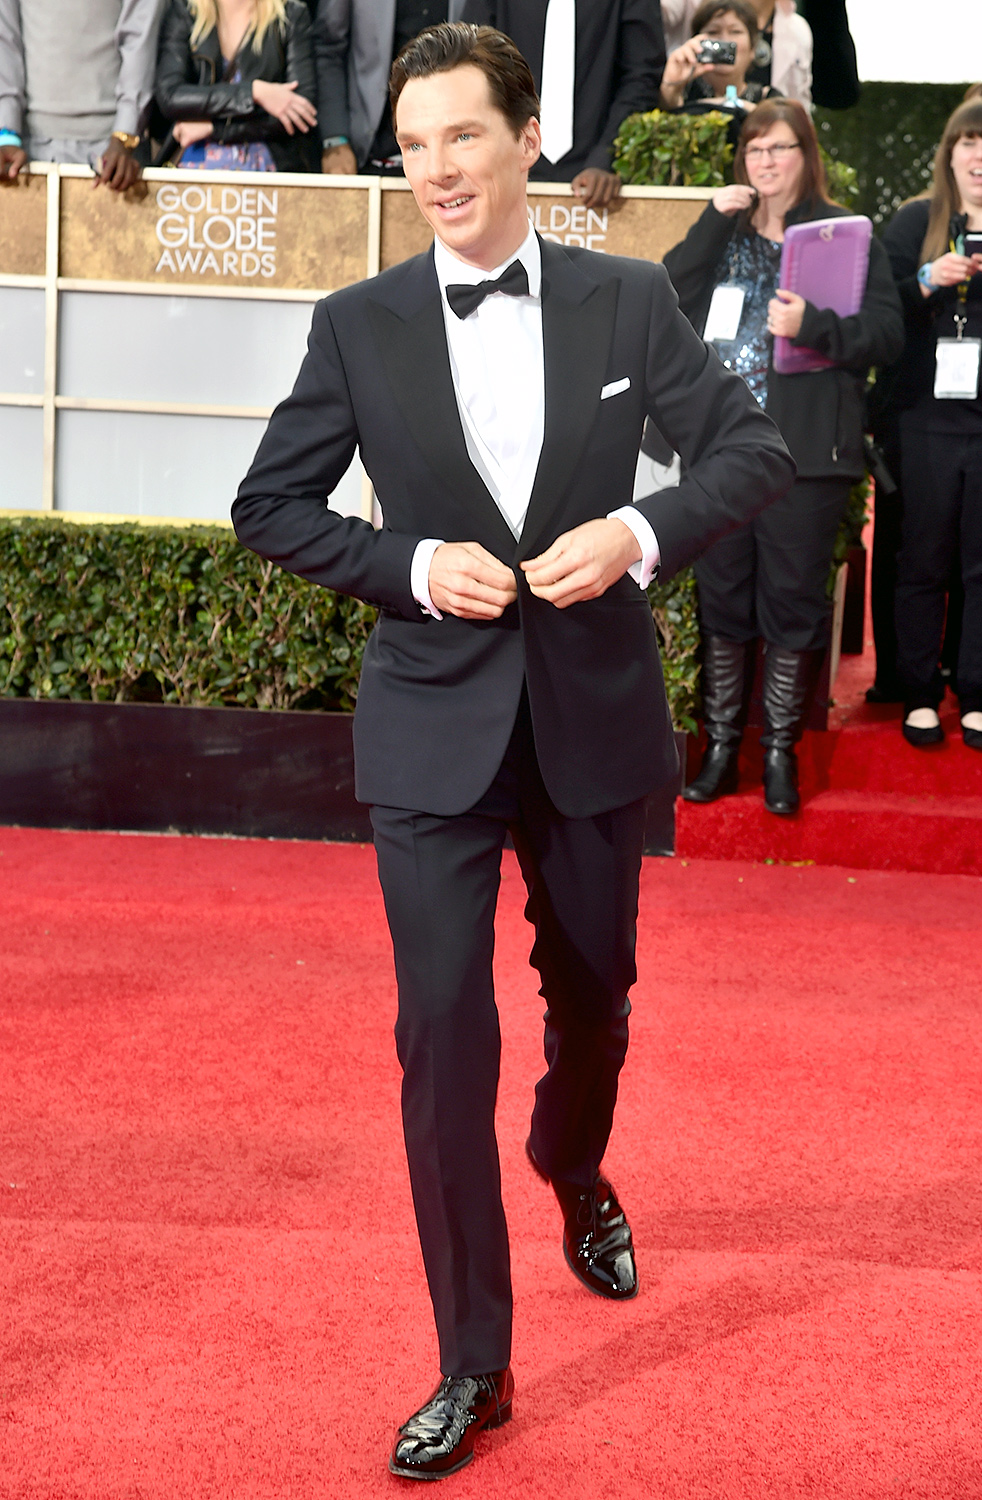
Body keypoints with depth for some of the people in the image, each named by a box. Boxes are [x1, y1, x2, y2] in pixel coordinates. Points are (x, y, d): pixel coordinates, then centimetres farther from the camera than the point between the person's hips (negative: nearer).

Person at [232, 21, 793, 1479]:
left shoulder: (630, 302, -3)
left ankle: (575, 1176, 54)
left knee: (592, 992, 20)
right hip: (434, 728, -1)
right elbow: (269, 504, 0)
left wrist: (642, 531, -19)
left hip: (593, 714, 1)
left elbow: (755, 447, -1)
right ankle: (473, 1368, 4)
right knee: (443, 1031, -6)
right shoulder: (358, 326, -4)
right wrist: (412, 567, -15)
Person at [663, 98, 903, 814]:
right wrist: (715, 219, -8)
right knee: (722, 593, 8)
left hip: (806, 451, -4)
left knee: (794, 598, 2)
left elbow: (887, 332, -6)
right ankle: (722, 746, 18)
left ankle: (781, 752, 13)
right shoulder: (725, 231, 13)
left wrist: (812, 325, -21)